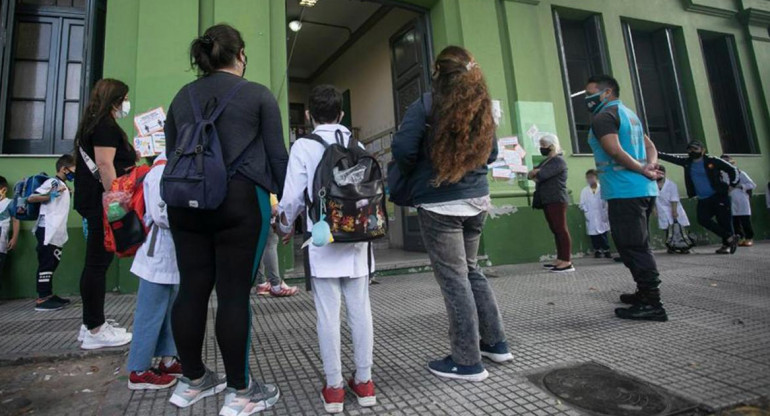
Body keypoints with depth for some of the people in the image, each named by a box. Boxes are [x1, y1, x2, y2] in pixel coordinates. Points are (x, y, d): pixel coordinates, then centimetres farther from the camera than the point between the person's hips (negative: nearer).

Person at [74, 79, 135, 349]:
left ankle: (92, 324, 21)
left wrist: (131, 159, 20)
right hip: (102, 204, -10)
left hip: (95, 203, 10)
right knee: (98, 264, -6)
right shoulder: (106, 126, -10)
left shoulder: (95, 125, 21)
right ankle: (95, 330, 1)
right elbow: (105, 166, -19)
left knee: (95, 263, 12)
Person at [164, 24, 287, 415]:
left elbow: (171, 154, 21)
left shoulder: (181, 97, 18)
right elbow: (277, 155, -1)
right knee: (234, 293, -2)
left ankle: (192, 380, 26)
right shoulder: (258, 94, 3)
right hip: (241, 199, -5)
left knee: (191, 289, 10)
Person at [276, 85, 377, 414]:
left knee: (328, 315, 5)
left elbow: (293, 197, -6)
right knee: (360, 311, 10)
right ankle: (363, 382, 21)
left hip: (322, 243, -3)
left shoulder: (303, 147, -4)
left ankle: (334, 388, 15)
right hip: (357, 239, 3)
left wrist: (285, 227, 12)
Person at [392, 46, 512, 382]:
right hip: (477, 199, 7)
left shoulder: (425, 105, -8)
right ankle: (495, 342, 30)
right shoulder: (481, 106, 10)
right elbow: (491, 154, 18)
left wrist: (411, 174, 3)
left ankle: (467, 362, 12)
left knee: (453, 279, 1)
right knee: (471, 270, 20)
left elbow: (402, 149, -16)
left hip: (440, 205, -6)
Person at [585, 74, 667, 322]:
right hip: (644, 190, 10)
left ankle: (651, 303, -2)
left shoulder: (603, 116, -7)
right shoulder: (629, 114, 23)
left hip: (624, 192, -10)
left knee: (632, 247, -6)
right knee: (639, 246, 17)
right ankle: (645, 293, 28)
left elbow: (615, 150, -20)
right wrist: (650, 165, 0)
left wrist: (644, 171, -12)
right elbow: (649, 145, 18)